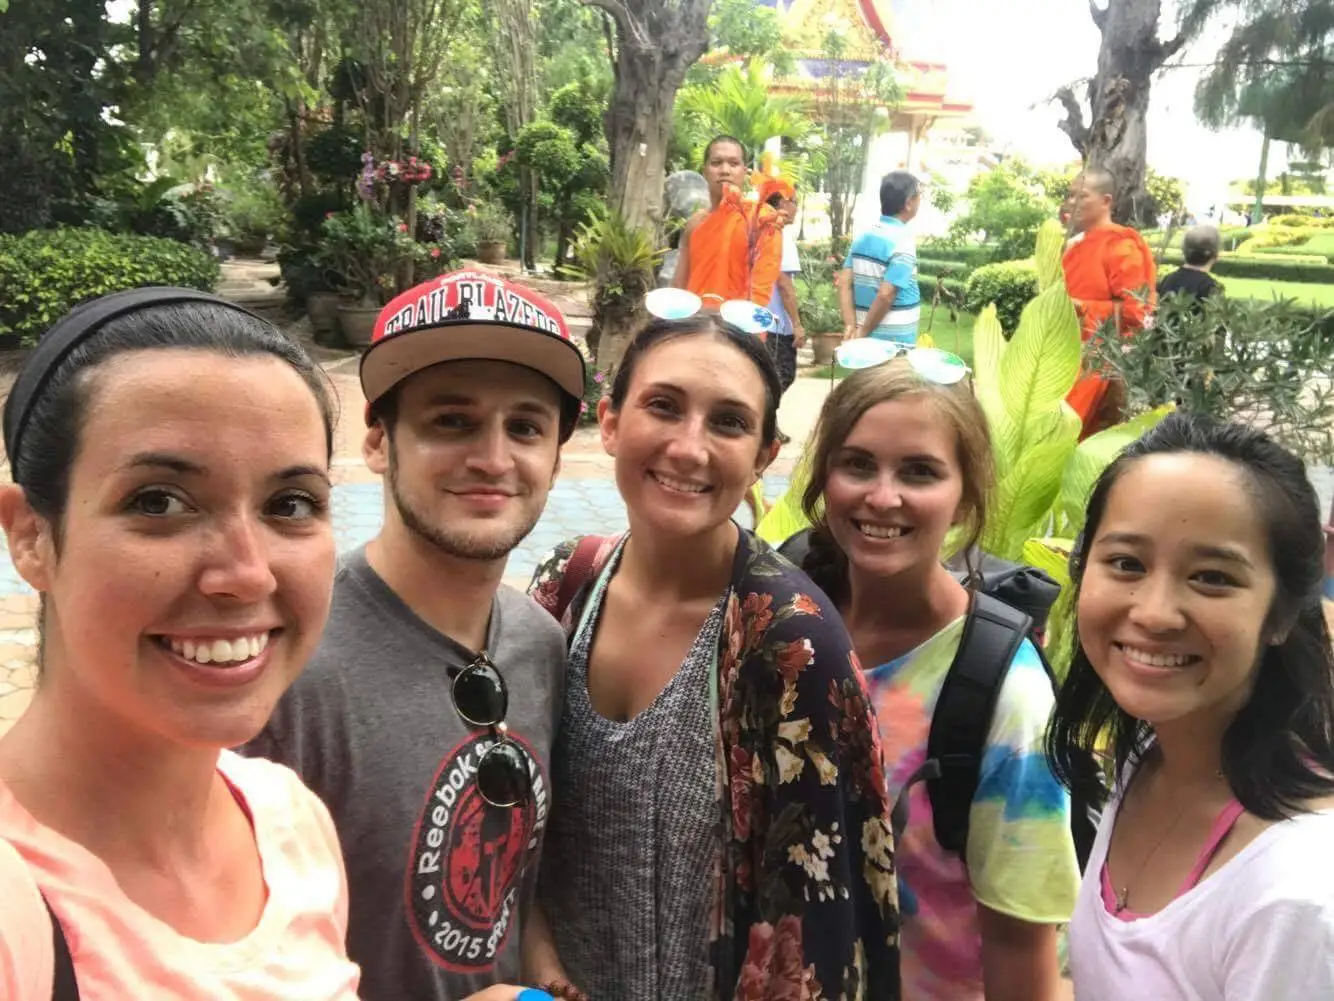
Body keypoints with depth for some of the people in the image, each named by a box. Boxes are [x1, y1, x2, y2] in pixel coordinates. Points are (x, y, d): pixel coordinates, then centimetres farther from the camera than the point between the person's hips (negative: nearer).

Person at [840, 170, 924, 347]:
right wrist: (864, 331, -11)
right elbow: (885, 295, -22)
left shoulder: (864, 236, 8)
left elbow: (844, 283, 3)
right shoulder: (903, 242, -16)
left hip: (868, 341, 8)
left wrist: (851, 326, -2)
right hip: (895, 342, -8)